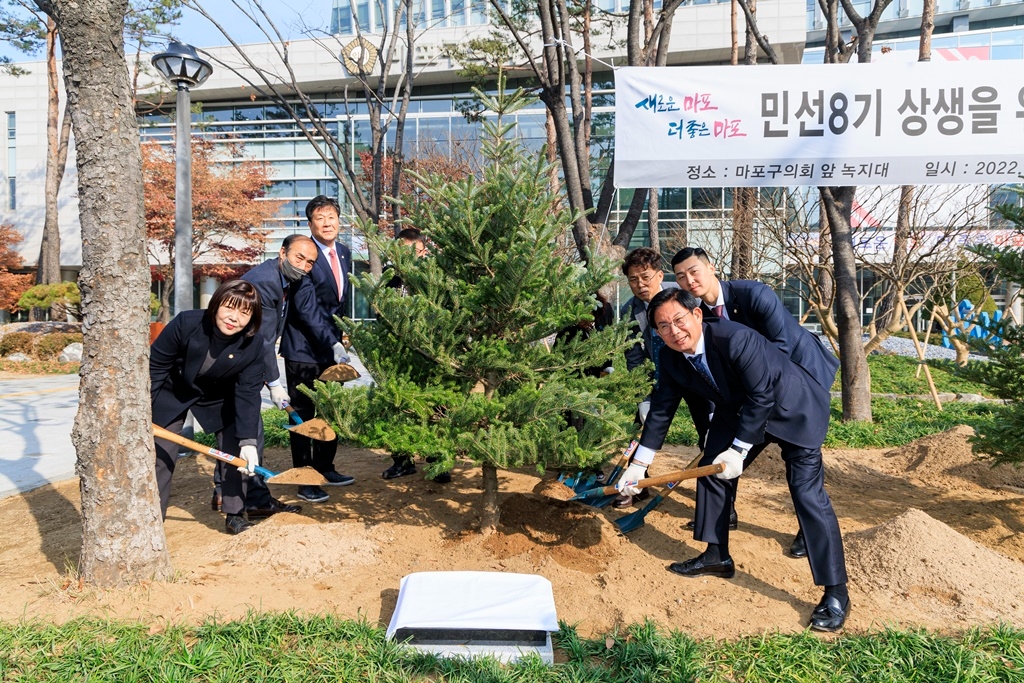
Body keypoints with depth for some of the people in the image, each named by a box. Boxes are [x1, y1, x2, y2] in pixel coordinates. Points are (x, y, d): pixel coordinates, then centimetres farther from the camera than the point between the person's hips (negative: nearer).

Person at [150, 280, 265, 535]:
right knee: (161, 455, -2)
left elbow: (247, 394, -25)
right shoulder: (186, 323, -31)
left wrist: (248, 441, -32)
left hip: (218, 399, 2)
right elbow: (155, 366, -20)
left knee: (234, 452, -5)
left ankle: (235, 515, 10)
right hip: (172, 394, -1)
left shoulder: (252, 346, -27)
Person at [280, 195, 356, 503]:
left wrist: (340, 337, 11)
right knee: (303, 414, 2)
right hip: (304, 348, -7)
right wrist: (332, 343, -28)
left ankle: (325, 468, 28)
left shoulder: (344, 253, 7)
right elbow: (306, 307, -23)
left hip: (331, 345, 7)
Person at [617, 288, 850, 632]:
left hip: (794, 409, -7)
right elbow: (661, 408, -2)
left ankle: (836, 593, -5)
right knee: (712, 469, 7)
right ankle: (717, 556, 23)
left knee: (808, 493, -13)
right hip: (741, 411, 8)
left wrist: (738, 450, -25)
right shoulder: (672, 358, -11)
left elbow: (762, 396, -29)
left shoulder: (735, 338, -34)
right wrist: (638, 464, -1)